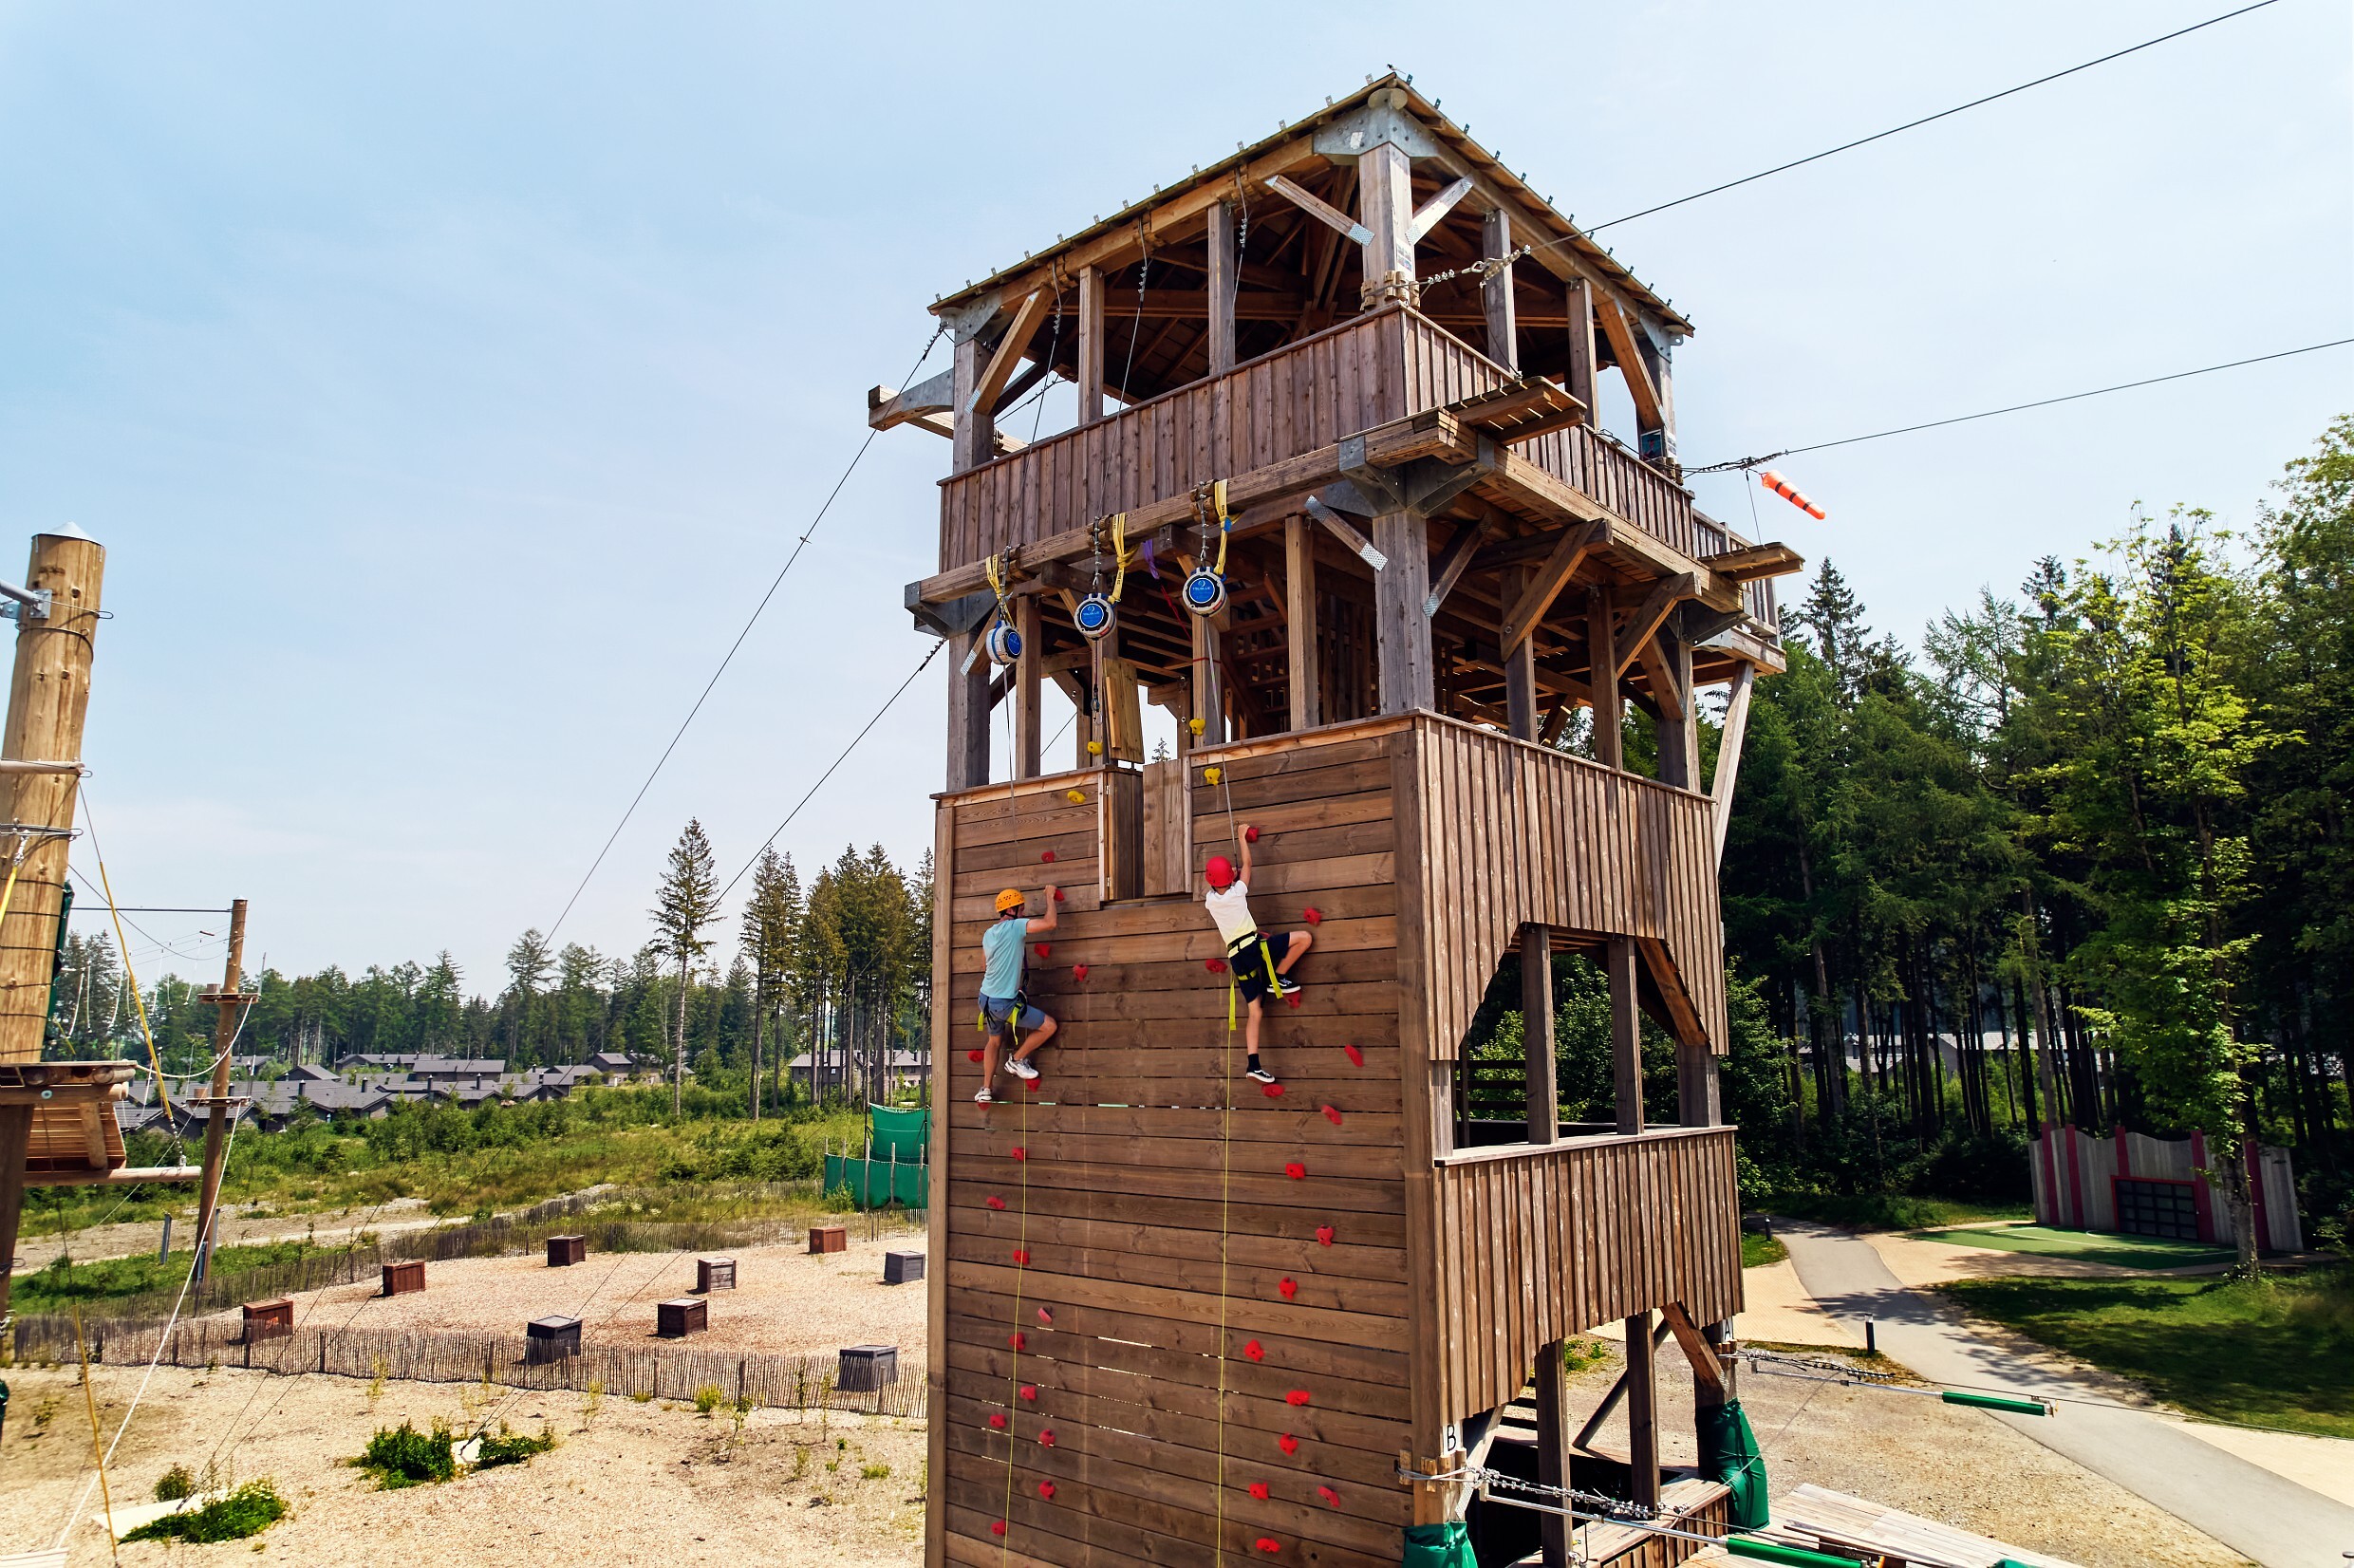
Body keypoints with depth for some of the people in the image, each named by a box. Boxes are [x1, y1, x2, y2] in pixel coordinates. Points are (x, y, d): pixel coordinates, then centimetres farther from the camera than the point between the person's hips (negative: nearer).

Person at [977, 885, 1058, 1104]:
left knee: (995, 1040, 27)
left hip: (986, 998, 9)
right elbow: (1050, 923, -23)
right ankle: (1017, 1060, 14)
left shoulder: (988, 934, 9)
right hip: (1005, 1003, -8)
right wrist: (1050, 896, -7)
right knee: (1049, 1026, 1)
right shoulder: (1015, 926, -16)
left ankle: (985, 1090, 24)